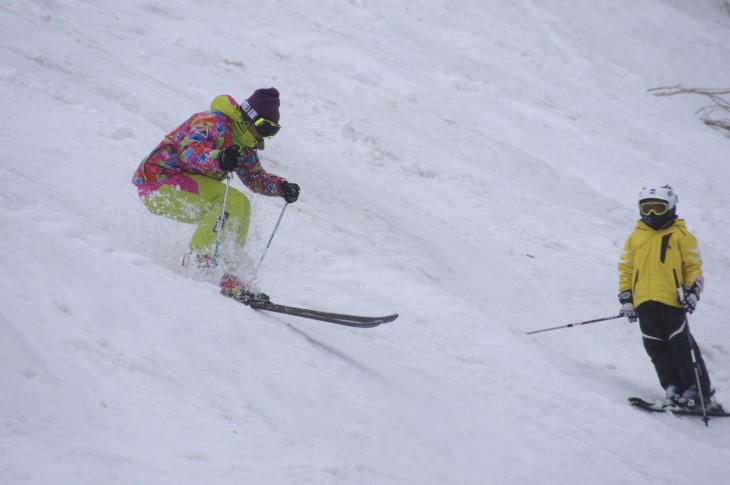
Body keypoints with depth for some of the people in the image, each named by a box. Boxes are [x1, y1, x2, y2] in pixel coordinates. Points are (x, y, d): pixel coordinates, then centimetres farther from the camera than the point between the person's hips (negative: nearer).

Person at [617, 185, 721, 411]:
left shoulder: (680, 235, 5)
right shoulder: (635, 237, 17)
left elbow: (694, 267, 4)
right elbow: (625, 269, 19)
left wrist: (692, 291, -9)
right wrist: (626, 297, 11)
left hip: (672, 299, -4)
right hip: (644, 303, 4)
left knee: (682, 346, -6)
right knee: (656, 348, 1)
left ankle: (700, 393, 0)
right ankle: (673, 388, 9)